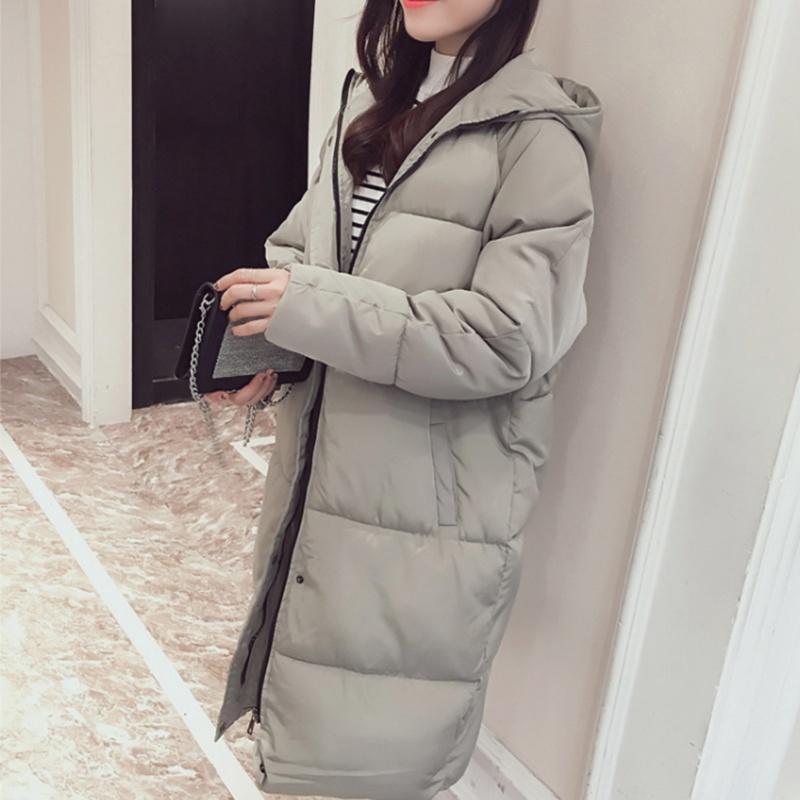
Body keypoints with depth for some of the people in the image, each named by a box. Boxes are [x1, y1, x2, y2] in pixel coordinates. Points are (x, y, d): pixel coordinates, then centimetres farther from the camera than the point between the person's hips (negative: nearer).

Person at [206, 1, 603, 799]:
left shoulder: (537, 136, -14)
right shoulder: (373, 98, 9)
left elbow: (509, 339, -21)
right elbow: (302, 241, 15)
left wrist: (311, 310, -22)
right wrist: (268, 343, -5)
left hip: (431, 493, -6)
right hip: (328, 458, 7)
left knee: (386, 735, 9)